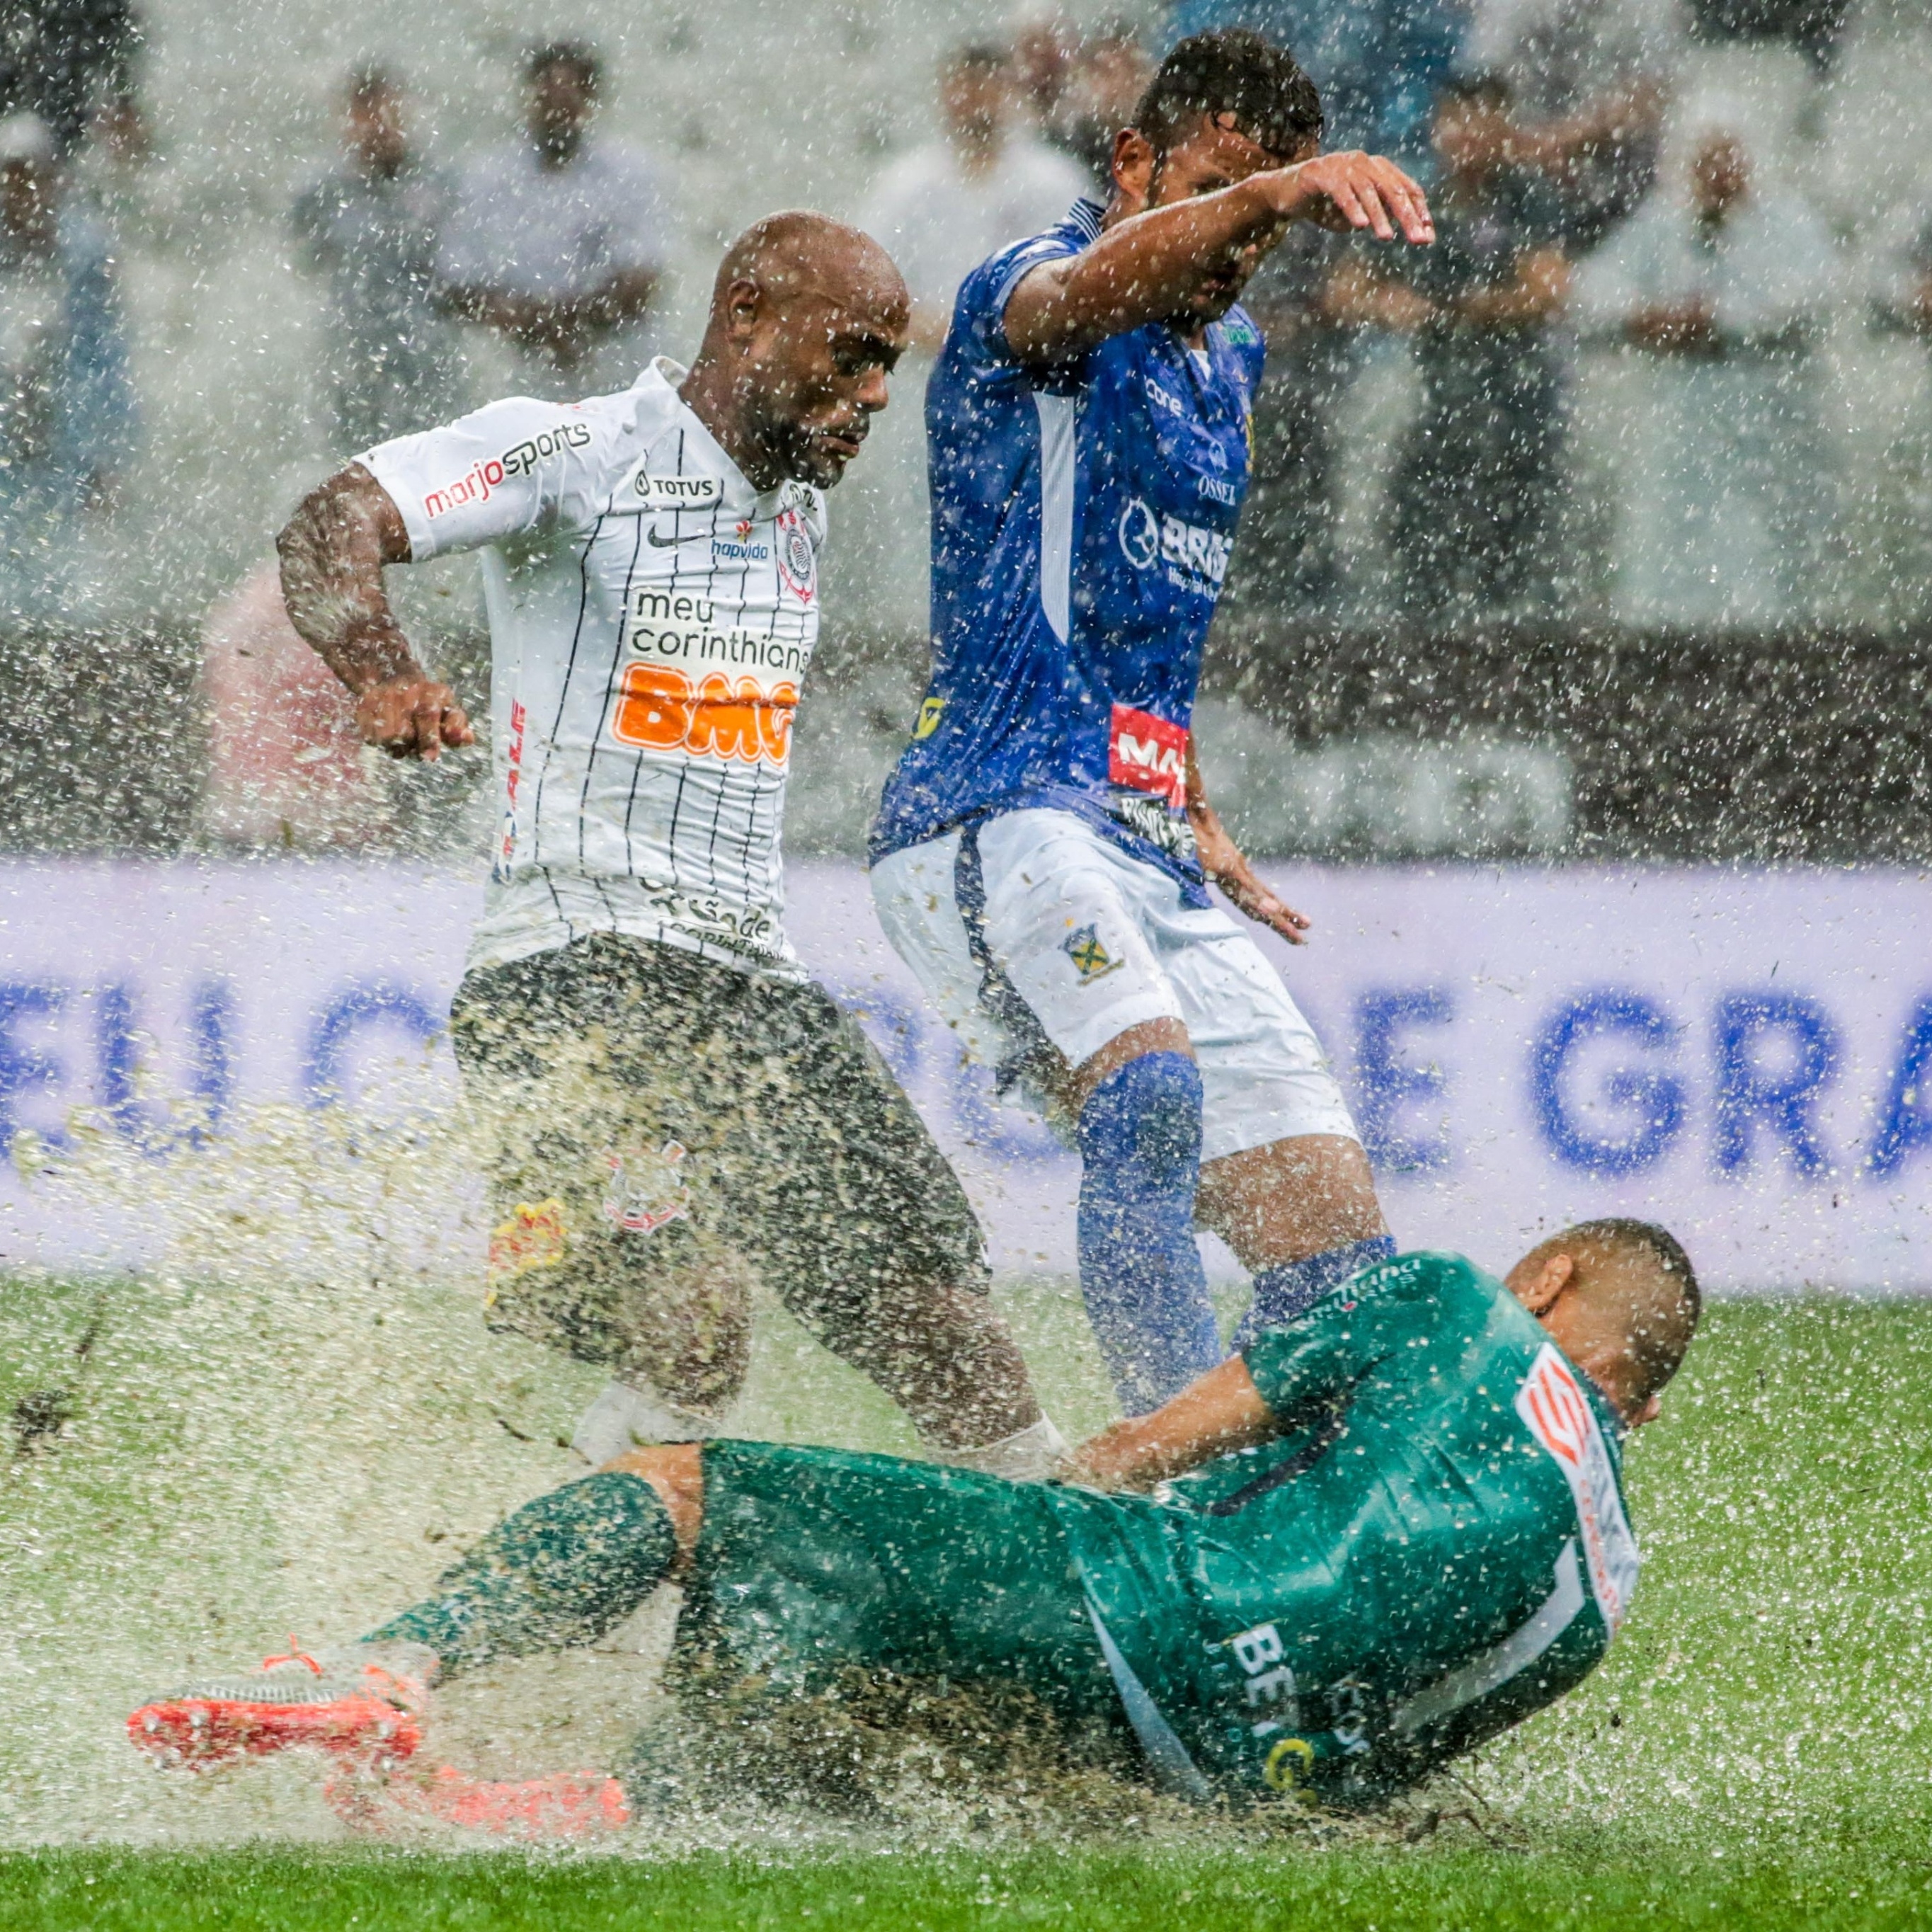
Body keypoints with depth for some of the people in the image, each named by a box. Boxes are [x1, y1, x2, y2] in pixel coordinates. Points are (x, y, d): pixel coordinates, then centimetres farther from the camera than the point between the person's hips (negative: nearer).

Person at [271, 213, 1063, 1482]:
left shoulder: (801, 505, 18)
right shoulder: (574, 457, -6)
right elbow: (328, 530, -19)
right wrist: (384, 672, -38)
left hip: (755, 988, 8)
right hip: (578, 981, -8)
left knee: (932, 1295, 7)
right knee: (694, 1335, -26)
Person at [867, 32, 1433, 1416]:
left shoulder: (1225, 360, 20)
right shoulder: (1027, 290, -5)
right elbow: (1078, 298, -32)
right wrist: (1268, 191, -49)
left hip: (1145, 846, 8)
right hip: (997, 818, -8)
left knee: (1340, 1252, 0)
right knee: (1150, 1087, -35)